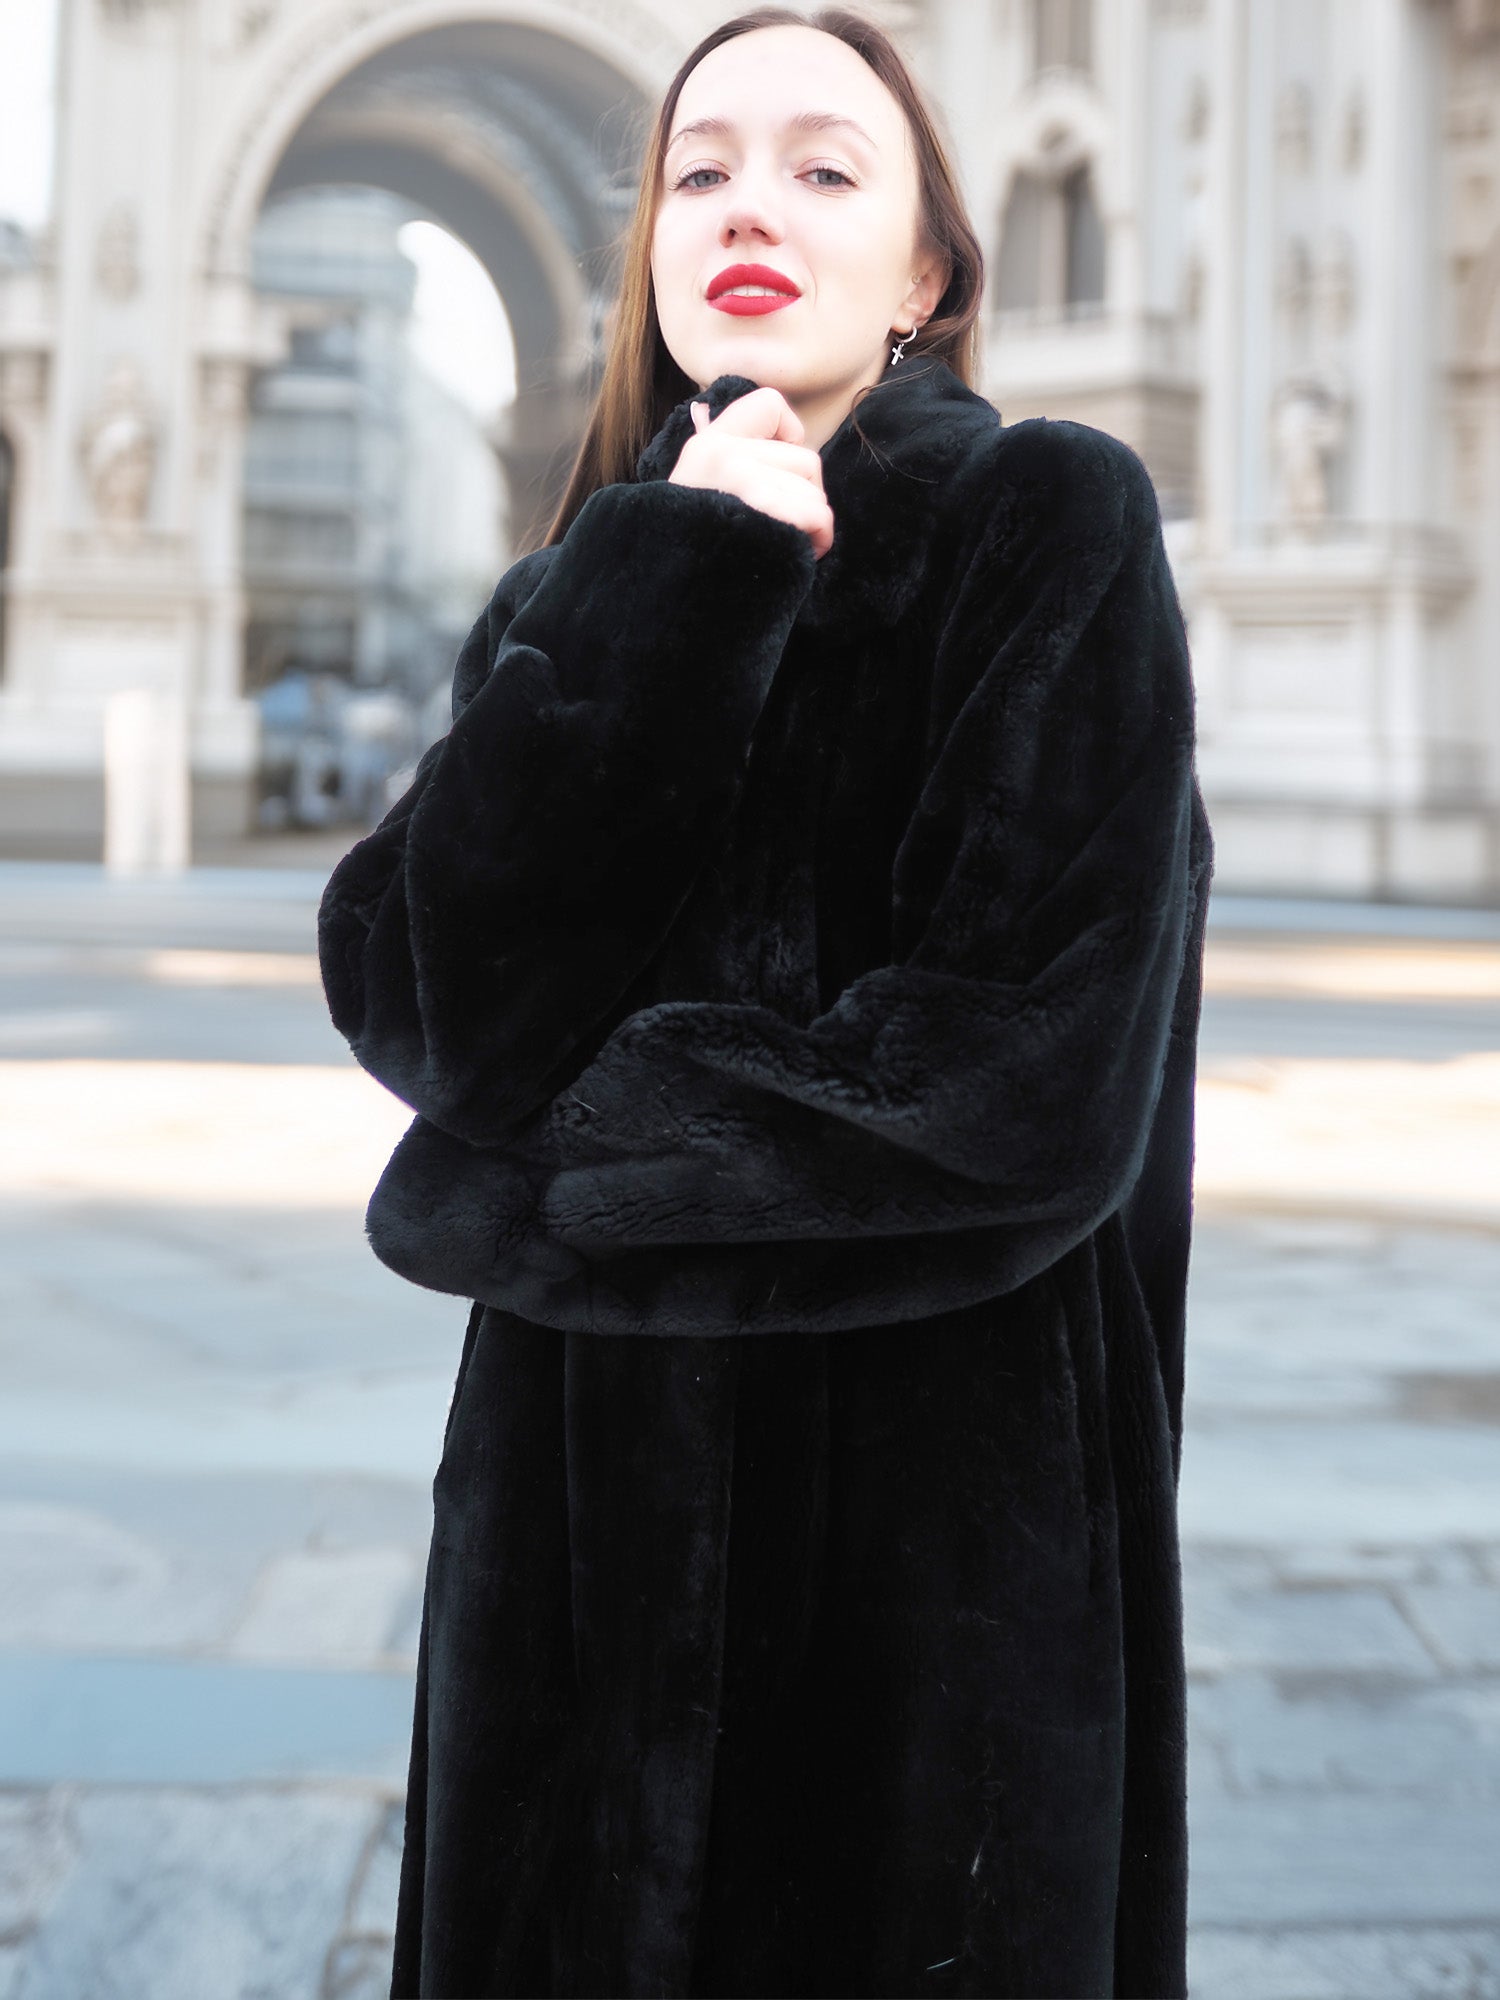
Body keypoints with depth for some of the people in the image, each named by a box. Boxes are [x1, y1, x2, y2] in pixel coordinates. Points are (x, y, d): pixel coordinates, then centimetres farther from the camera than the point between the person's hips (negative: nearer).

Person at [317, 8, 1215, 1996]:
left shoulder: (1053, 522, -6)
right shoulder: (592, 588, 9)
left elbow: (1032, 1078, -18)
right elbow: (419, 996, -6)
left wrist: (516, 1189, -8)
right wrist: (672, 593, -14)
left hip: (943, 1529, -4)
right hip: (588, 1514, 5)